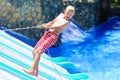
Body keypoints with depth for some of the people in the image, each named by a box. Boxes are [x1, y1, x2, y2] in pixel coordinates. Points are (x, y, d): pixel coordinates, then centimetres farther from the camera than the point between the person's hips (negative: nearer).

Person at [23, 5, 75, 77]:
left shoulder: (67, 22, -5)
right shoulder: (61, 15, 16)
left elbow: (57, 26, -18)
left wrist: (47, 26, -26)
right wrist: (44, 25, 3)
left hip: (53, 36, -8)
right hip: (47, 34, 8)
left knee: (38, 51, -24)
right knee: (34, 51, 5)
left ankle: (32, 70, -22)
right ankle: (36, 71, 12)